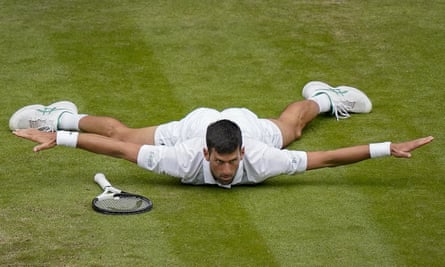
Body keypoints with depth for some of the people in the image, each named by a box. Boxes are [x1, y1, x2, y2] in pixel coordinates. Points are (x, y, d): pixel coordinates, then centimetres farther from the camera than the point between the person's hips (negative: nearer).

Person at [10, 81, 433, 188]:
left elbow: (327, 157, -41)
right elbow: (119, 147, -40)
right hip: (192, 125, -1)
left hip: (248, 124, 1)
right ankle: (60, 118, 45)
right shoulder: (185, 160, -45)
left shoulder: (259, 160, -44)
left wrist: (388, 149, -45)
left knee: (289, 126, 34)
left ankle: (322, 97, 67)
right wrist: (57, 138, -42)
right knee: (121, 132, 20)